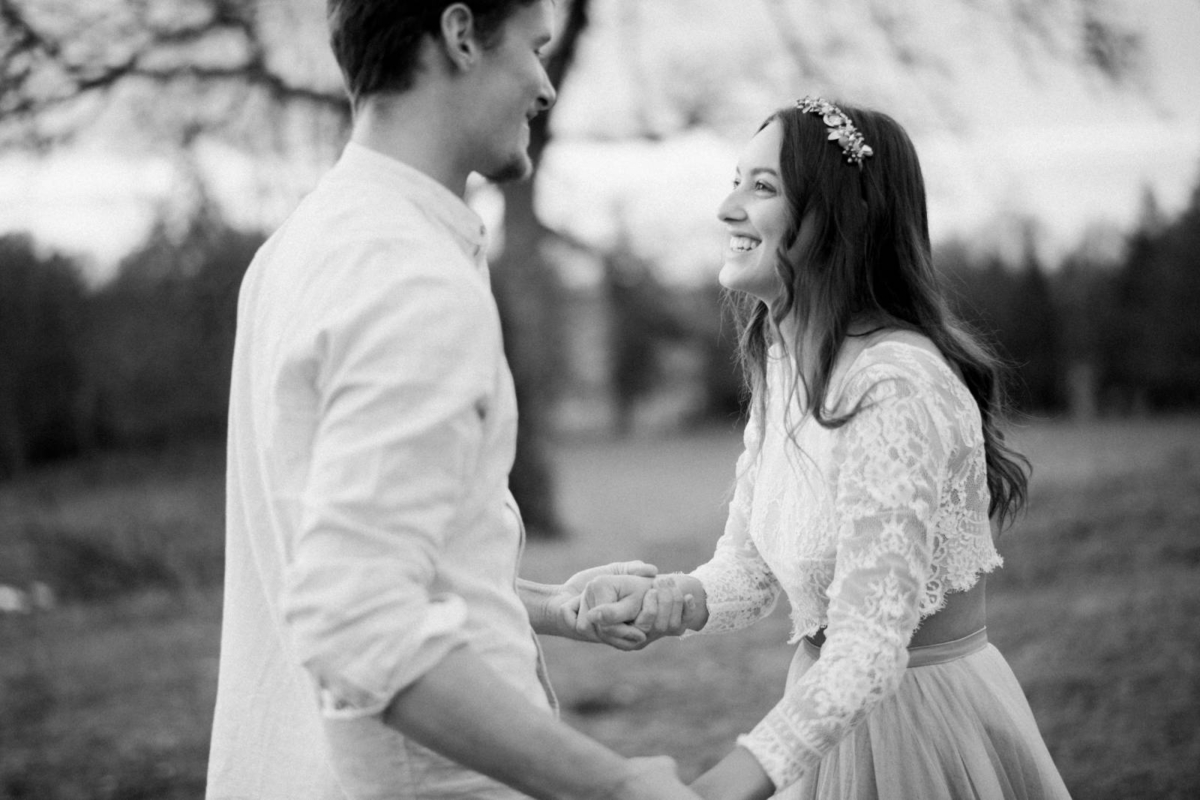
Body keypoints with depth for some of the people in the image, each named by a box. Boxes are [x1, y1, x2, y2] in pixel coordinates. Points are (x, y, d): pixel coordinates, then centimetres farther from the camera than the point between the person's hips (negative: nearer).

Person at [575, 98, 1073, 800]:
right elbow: (748, 572, 5)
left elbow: (869, 652, -30)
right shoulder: (783, 367, 2)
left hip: (923, 724, -8)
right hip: (829, 719, 8)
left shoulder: (895, 388, -25)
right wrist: (666, 598, -17)